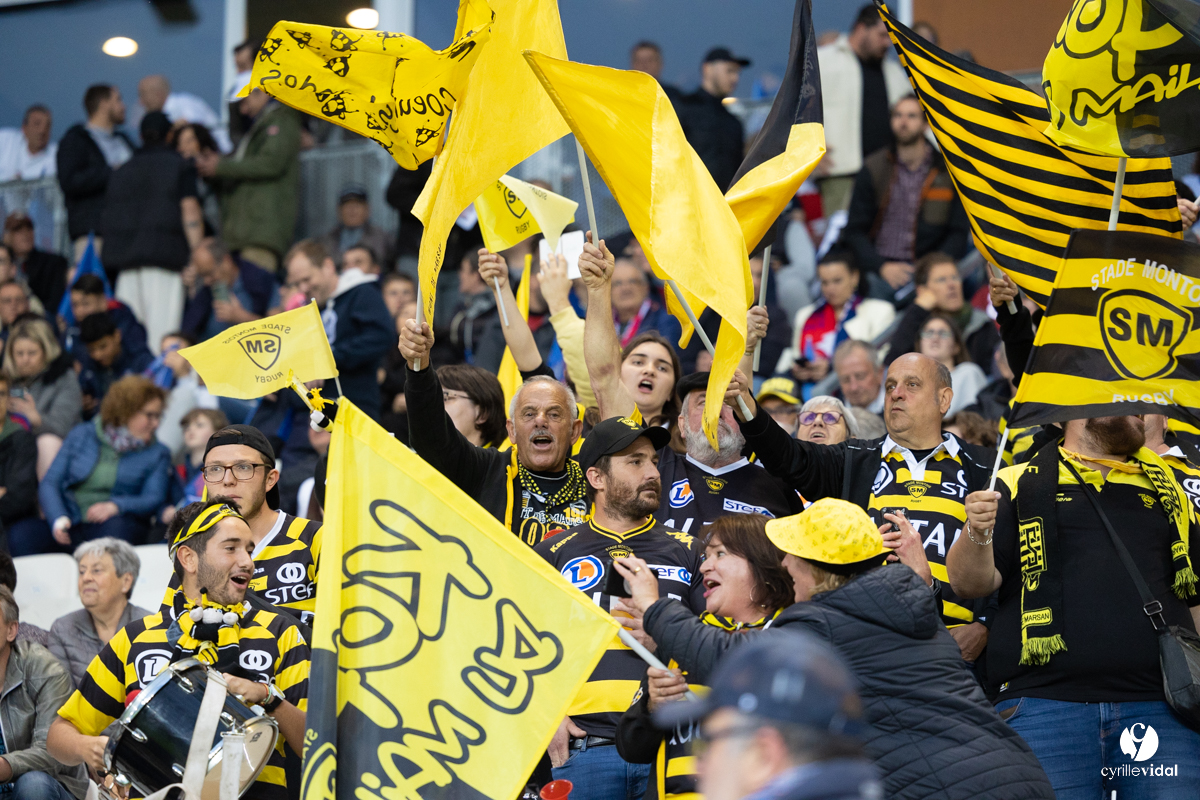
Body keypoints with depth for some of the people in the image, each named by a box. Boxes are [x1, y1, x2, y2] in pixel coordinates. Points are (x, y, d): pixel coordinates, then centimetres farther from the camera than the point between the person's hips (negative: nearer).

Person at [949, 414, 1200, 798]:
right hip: (1043, 703, -2)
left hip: (1159, 708, 2)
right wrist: (978, 533, -18)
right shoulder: (1019, 485, 13)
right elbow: (969, 582, 4)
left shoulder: (1169, 489, 22)